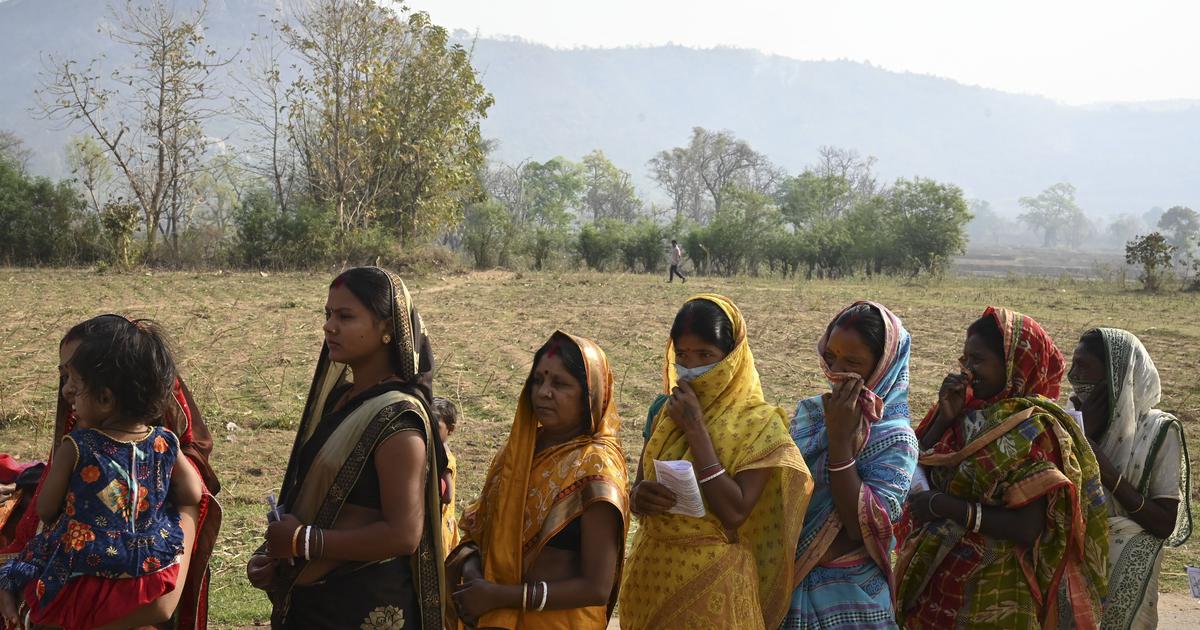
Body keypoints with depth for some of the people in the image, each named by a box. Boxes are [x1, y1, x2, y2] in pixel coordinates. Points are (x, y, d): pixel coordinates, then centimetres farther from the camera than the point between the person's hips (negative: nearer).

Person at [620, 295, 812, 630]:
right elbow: (639, 487, 9)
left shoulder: (759, 423, -11)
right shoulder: (664, 409, 3)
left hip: (712, 580, -4)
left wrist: (696, 430, -19)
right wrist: (639, 495, -15)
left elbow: (734, 513, -21)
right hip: (650, 573, 5)